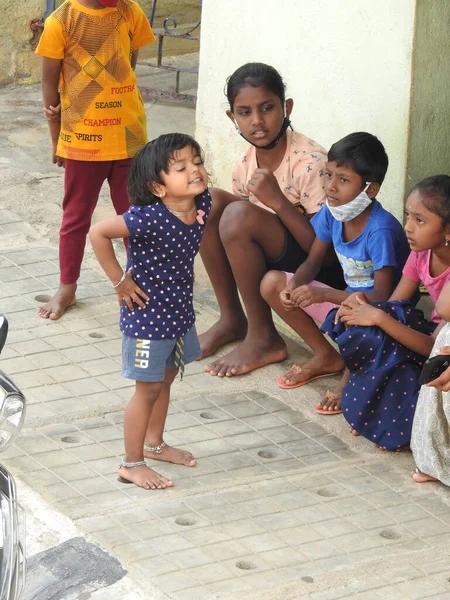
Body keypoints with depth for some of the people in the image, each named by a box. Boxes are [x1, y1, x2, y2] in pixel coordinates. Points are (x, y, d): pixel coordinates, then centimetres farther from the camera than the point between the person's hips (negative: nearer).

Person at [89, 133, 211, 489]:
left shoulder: (203, 204, -9)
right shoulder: (149, 218, -31)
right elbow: (98, 233, -29)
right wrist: (120, 280, -22)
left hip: (180, 310, 7)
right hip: (147, 315, -7)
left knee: (165, 380, 23)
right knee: (149, 390, 4)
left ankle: (154, 443, 43)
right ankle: (132, 464, 19)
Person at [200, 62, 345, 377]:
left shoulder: (310, 162, -22)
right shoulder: (247, 162, -1)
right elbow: (244, 235, 11)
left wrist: (278, 200, -31)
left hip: (323, 272, -7)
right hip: (273, 262, 7)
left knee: (239, 214, -27)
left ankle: (264, 339, -13)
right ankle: (232, 320, 2)